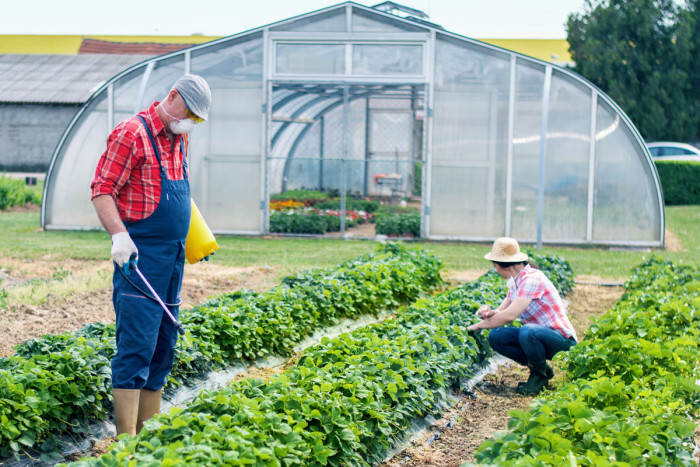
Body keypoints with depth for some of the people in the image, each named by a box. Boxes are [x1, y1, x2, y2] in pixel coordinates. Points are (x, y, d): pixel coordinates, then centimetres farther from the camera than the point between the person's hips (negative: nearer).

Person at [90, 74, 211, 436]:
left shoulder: (179, 140, 17)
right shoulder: (132, 134, -10)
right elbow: (101, 190, -14)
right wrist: (119, 234, -26)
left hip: (173, 257, 9)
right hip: (139, 256, -9)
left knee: (163, 346, 10)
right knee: (137, 345, -13)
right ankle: (125, 439, -13)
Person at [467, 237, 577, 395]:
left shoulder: (532, 279, -23)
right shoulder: (515, 281, 8)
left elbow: (509, 315, -28)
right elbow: (502, 310, 10)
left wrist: (478, 325, -17)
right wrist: (489, 312, -14)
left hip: (562, 339, -9)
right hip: (537, 334, 9)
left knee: (527, 332, -38)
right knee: (496, 337, -7)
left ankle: (540, 375, -10)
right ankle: (540, 368, 5)